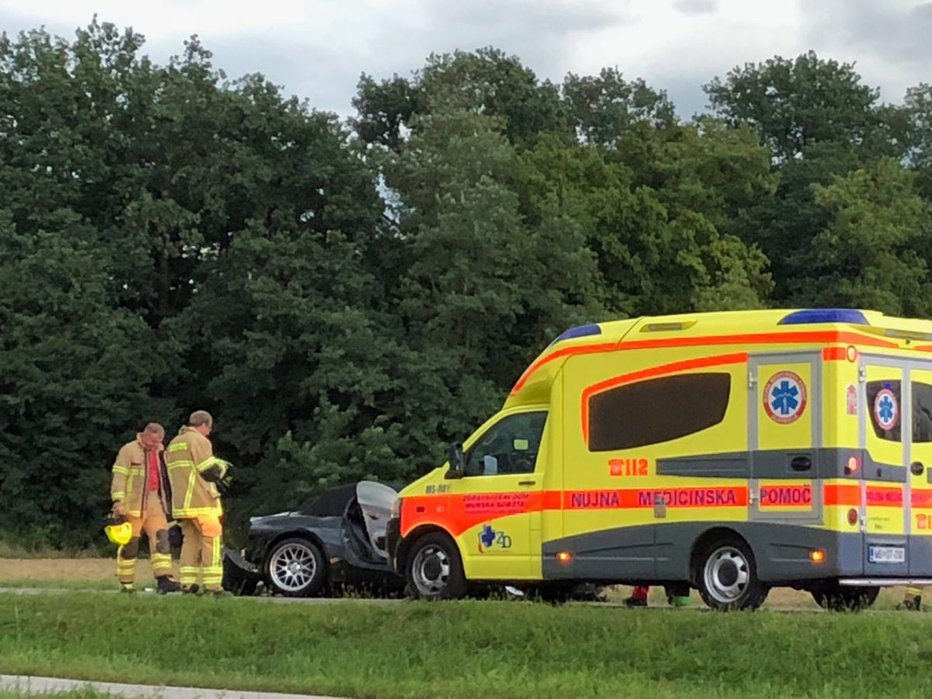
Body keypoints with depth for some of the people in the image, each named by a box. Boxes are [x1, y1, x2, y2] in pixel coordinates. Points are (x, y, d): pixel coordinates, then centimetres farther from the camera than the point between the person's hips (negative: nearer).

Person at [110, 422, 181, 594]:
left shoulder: (159, 452, 15)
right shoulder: (129, 451, -6)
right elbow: (119, 477, -11)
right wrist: (118, 502, -20)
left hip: (155, 503, 6)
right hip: (133, 504, -6)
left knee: (161, 539, -8)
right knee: (130, 544, -1)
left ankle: (164, 579, -15)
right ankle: (126, 583, 7)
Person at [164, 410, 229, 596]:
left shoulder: (173, 444, 20)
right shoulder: (198, 440, -8)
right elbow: (209, 471, -13)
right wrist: (221, 467, 9)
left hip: (181, 502, 8)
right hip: (201, 501, -8)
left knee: (190, 541, 10)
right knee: (211, 541, -6)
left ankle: (187, 583, 4)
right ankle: (212, 585, -11)